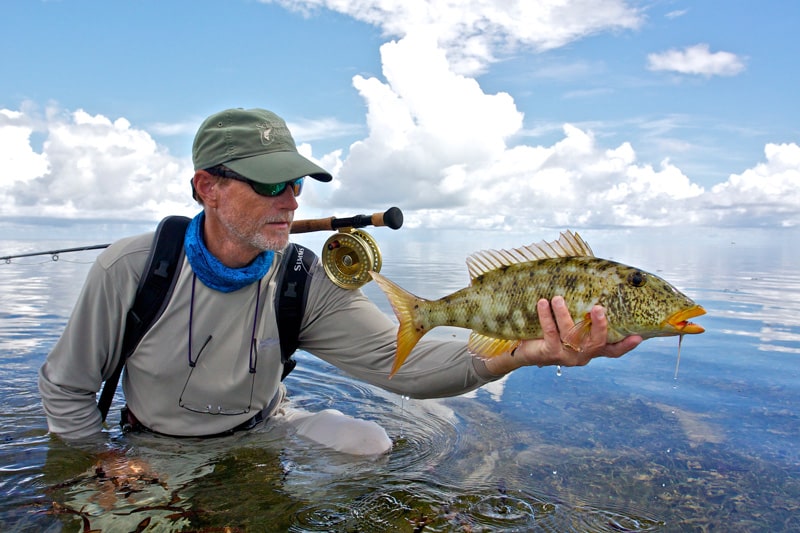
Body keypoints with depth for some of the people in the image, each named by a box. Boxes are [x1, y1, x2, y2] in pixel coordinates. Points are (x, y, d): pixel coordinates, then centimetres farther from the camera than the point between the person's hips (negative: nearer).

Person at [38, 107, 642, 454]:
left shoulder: (308, 284, -19)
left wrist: (519, 351, -46)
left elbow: (400, 360, -31)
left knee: (371, 443, -14)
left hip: (260, 433, 0)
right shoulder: (130, 268, -21)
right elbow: (67, 389, -6)